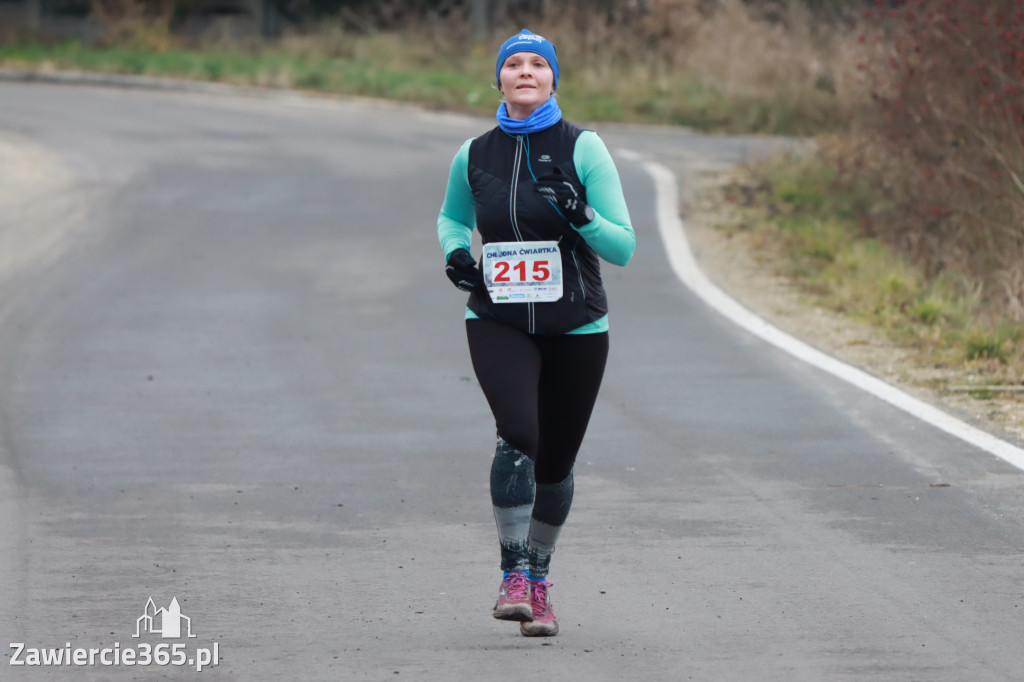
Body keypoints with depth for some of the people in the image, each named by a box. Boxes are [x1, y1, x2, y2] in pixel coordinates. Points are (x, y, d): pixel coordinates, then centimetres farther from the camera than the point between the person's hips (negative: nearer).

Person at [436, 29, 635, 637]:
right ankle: (514, 576, -18)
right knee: (519, 434, -25)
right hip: (498, 322, 0)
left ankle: (539, 581, 32)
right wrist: (456, 252, 1)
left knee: (554, 466, 9)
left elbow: (624, 248, -8)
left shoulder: (583, 149, -7)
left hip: (576, 329, 0)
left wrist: (579, 215, -26)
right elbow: (452, 216, 23)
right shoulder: (475, 155, 1)